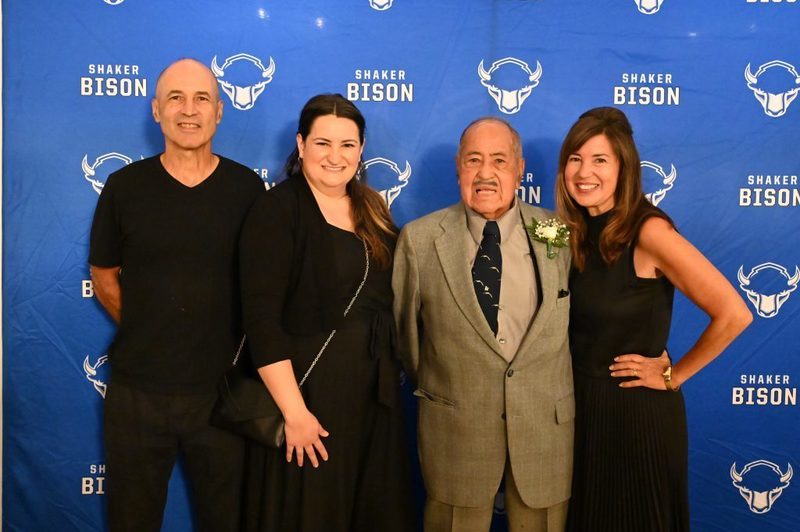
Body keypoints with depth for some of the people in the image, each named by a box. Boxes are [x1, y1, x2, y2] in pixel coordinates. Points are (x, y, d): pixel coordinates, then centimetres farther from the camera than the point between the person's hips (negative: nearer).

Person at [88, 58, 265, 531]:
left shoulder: (247, 188, -3)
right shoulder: (124, 187, -2)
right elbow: (104, 278, 7)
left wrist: (241, 346, 1)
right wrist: (147, 334, 3)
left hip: (223, 390, 0)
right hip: (138, 391, 1)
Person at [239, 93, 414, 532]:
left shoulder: (372, 210, 8)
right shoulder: (276, 210, -11)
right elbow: (262, 321, -17)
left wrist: (393, 377, 5)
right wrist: (295, 412, -20)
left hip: (376, 396, 6)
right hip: (308, 393, -6)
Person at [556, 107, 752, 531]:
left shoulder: (648, 231, -20)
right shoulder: (573, 232, 0)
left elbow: (733, 315, -24)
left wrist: (673, 376, -15)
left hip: (637, 412, -6)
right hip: (580, 405, 6)